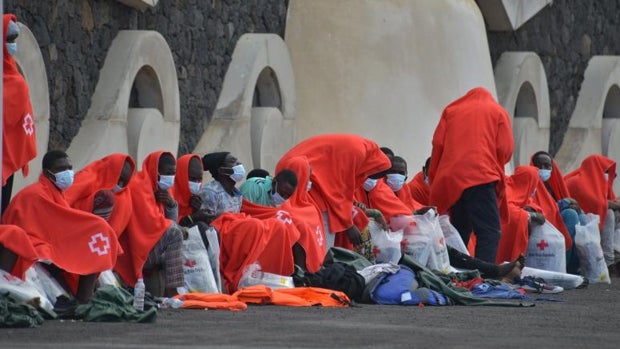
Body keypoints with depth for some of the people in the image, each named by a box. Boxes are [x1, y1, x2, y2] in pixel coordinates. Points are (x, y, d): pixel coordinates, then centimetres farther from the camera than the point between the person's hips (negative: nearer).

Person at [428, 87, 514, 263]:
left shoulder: (451, 110, 20)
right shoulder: (498, 112, 14)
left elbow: (438, 144, 9)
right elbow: (505, 149, 4)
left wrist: (435, 178, 15)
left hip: (451, 177, 4)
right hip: (481, 176, -4)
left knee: (460, 229, 15)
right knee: (490, 231, -8)